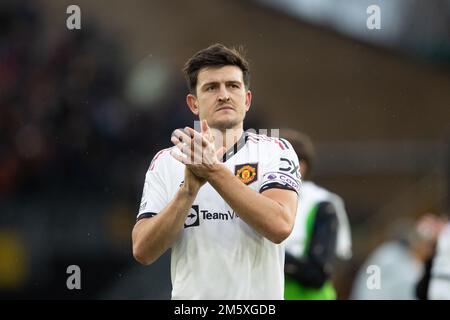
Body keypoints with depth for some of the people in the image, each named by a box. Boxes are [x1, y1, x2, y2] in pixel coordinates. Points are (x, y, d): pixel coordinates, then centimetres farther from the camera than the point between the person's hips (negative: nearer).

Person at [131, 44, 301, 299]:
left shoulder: (276, 151, 0)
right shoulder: (166, 162, 3)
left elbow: (280, 226, -16)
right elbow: (143, 252, -6)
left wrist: (214, 170, -20)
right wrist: (190, 187, -17)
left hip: (260, 299, -1)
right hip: (191, 293, 1)